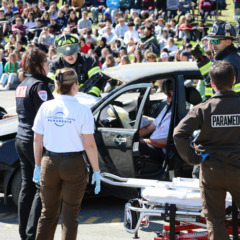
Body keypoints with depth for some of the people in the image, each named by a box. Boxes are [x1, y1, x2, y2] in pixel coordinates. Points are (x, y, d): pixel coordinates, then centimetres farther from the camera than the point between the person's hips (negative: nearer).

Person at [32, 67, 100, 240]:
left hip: (50, 163, 3)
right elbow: (89, 144, -10)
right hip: (74, 164, -3)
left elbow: (37, 140, 2)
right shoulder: (82, 110, -10)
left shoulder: (46, 107, -1)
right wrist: (96, 171, -3)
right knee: (70, 215, 7)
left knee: (48, 213, 15)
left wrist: (38, 166, 12)